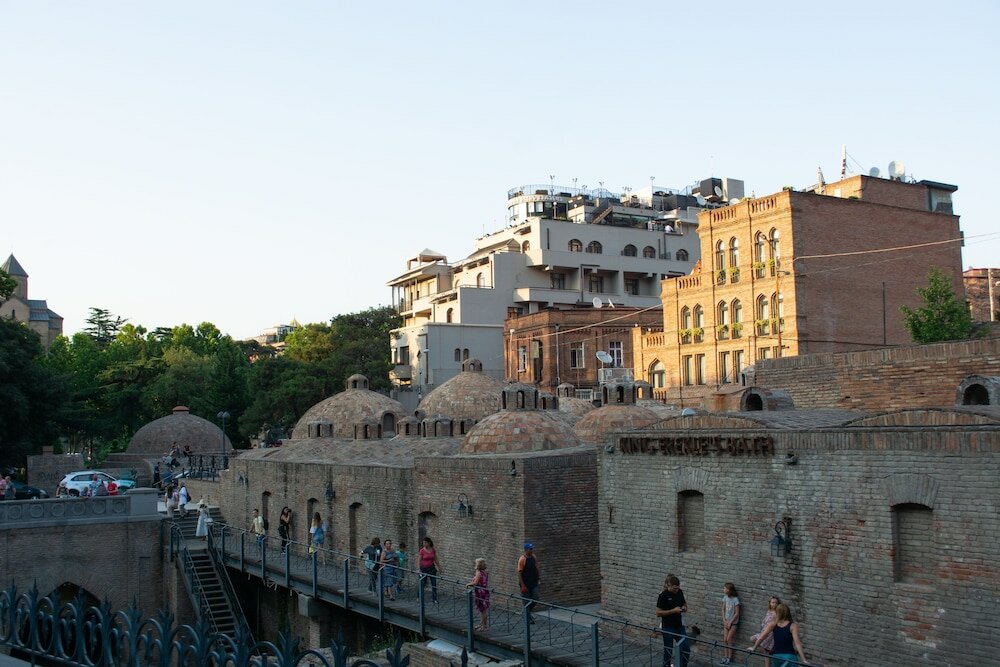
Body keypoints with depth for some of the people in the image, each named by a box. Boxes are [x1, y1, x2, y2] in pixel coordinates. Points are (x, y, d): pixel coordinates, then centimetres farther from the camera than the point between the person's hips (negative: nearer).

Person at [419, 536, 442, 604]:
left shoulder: (433, 550, 1)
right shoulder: (422, 551, -8)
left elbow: (436, 560, 11)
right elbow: (419, 561, -8)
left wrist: (440, 568, 14)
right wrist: (419, 569, -19)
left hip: (432, 568, 3)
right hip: (424, 569, -2)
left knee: (434, 584, -3)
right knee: (422, 584, 7)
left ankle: (434, 599, 2)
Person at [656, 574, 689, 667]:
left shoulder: (680, 592, 1)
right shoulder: (663, 595, -16)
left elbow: (684, 604, 19)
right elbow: (658, 613, -16)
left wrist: (684, 608, -5)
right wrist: (673, 611, -22)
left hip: (679, 626, 5)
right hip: (667, 628, -5)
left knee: (686, 649, 5)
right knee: (668, 651, 4)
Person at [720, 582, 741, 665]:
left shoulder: (735, 599, -16)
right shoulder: (725, 598, 0)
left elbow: (737, 613, -14)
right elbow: (723, 609, 6)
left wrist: (730, 622, -12)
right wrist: (724, 621, -3)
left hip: (733, 622, -5)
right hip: (726, 621, 5)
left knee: (729, 639, -7)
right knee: (725, 639, 2)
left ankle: (729, 658, 2)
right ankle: (725, 657, 8)